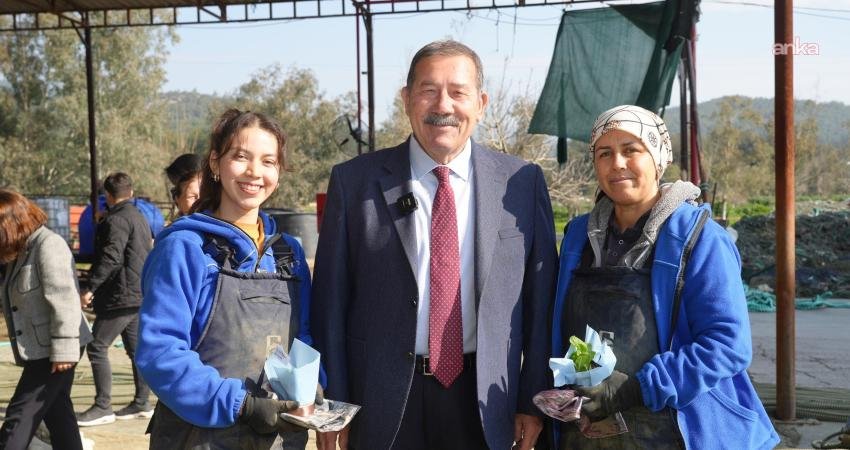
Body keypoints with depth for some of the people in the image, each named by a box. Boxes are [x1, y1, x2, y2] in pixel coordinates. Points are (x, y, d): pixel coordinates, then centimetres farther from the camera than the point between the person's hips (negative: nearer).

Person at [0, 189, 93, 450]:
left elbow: (64, 300, -22)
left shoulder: (48, 245, -16)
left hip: (52, 351, -9)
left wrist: (64, 348, -23)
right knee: (56, 413, 14)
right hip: (38, 350, 9)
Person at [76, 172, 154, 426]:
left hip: (121, 295, -10)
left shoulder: (117, 219, -12)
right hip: (139, 293, 10)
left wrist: (90, 287, -21)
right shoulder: (139, 217, 17)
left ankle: (102, 407, -6)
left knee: (97, 347, -6)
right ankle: (142, 403, 17)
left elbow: (111, 257, -22)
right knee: (136, 348, 12)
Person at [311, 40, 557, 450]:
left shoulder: (523, 183, -1)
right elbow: (331, 301, -1)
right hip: (382, 402, 0)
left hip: (483, 402, 1)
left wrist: (532, 401, 2)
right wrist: (335, 407, -1)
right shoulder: (355, 181, -3)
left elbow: (539, 299, 2)